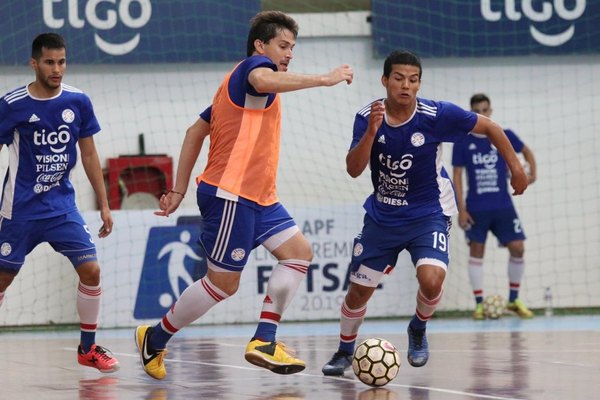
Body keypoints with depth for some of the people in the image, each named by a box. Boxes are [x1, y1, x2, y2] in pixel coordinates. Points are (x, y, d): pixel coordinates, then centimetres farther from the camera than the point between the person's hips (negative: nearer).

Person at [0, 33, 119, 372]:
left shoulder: (78, 102, -2)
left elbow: (89, 155, 8)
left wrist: (104, 205, 7)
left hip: (62, 206, 3)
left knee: (91, 270, -9)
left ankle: (88, 347, 6)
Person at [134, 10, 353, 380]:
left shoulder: (235, 84, 22)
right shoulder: (253, 65, -6)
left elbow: (195, 133, 22)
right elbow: (263, 80, -34)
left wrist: (179, 189, 19)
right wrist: (324, 79, -31)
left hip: (258, 197, 10)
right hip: (230, 194, -10)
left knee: (299, 252, 0)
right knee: (223, 283, -5)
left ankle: (263, 342, -2)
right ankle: (154, 340, 12)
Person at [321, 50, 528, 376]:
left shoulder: (437, 115, -18)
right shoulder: (368, 116, -12)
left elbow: (490, 128, -6)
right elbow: (353, 170, -20)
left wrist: (516, 168, -5)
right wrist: (372, 131, -34)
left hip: (428, 214, -2)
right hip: (381, 215, 3)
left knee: (431, 280, -26)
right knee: (358, 290, 7)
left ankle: (418, 330, 8)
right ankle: (344, 351, 35)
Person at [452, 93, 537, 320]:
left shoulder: (504, 136, 2)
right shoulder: (463, 142, -1)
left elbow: (527, 151, 19)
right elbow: (457, 176, 1)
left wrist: (532, 172, 1)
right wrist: (461, 209, -5)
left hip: (503, 206, 1)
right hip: (476, 209, -1)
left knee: (517, 248, -6)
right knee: (476, 251, -2)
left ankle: (514, 300, 9)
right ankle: (479, 304, 5)